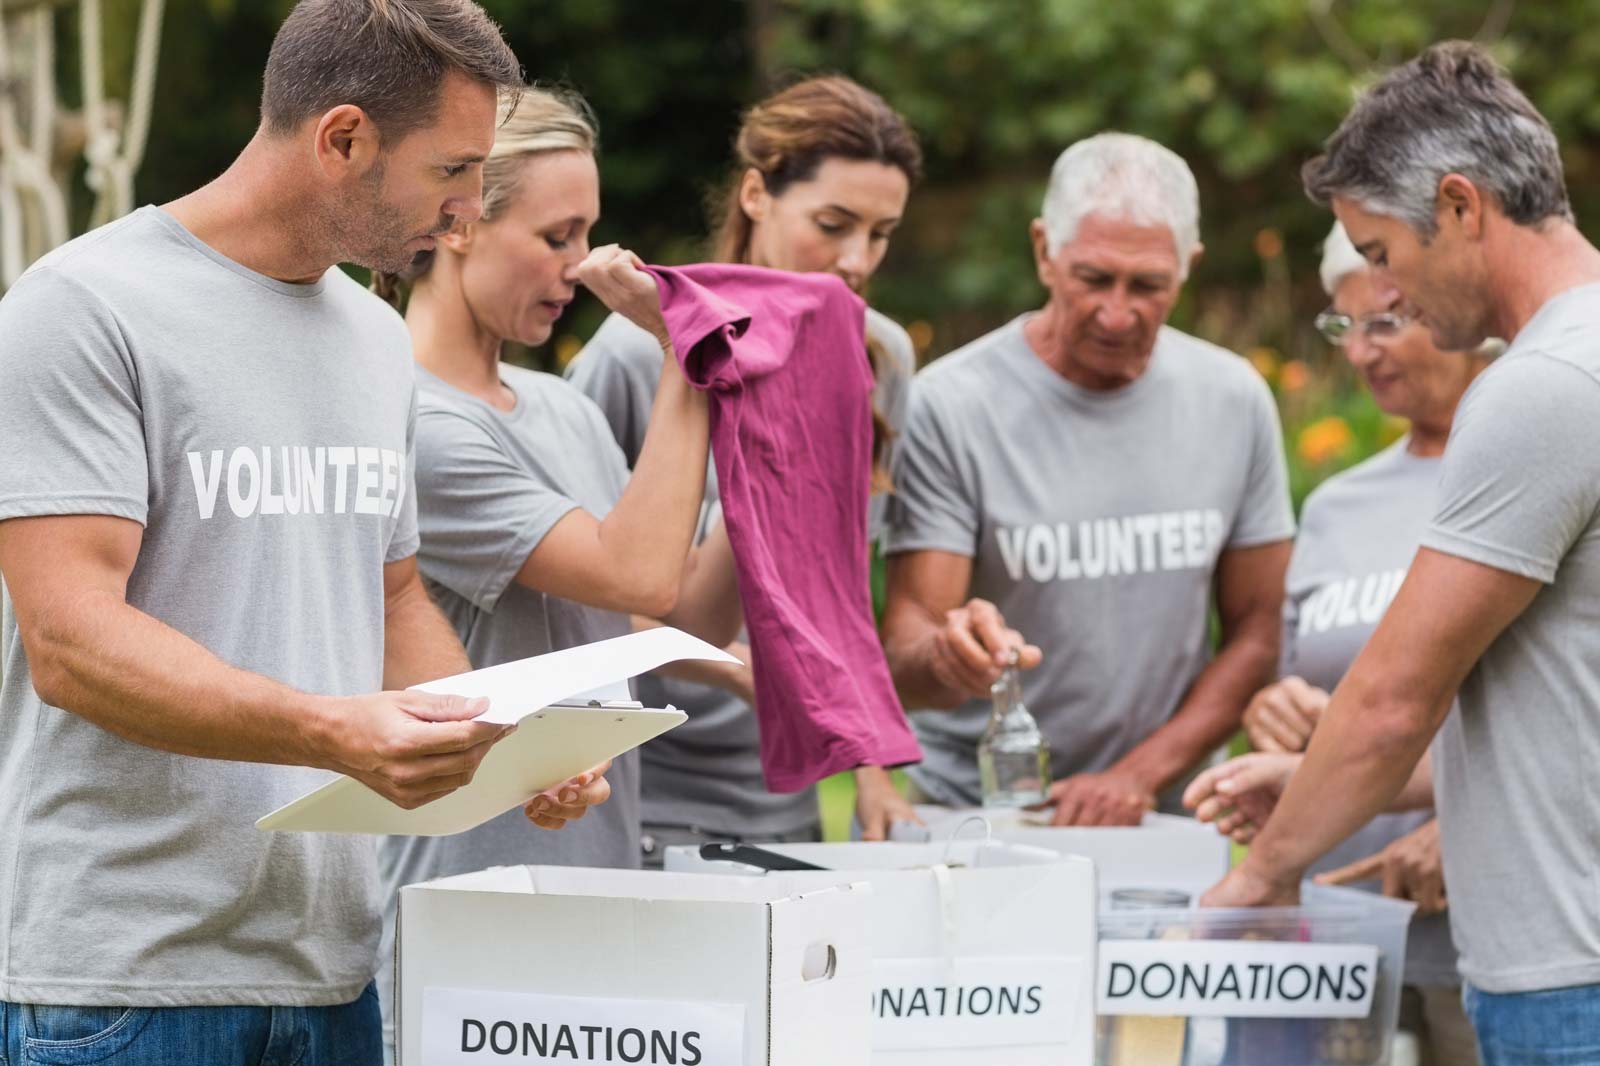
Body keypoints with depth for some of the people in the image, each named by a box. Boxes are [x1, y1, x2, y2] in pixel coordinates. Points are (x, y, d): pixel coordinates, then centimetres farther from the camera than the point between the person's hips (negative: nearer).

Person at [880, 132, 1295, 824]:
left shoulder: (1234, 400, 6)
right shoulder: (949, 406, -6)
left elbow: (1255, 637, 10)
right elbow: (902, 660, -8)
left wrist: (1139, 775, -4)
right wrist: (948, 656, -31)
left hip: (1158, 820, 0)